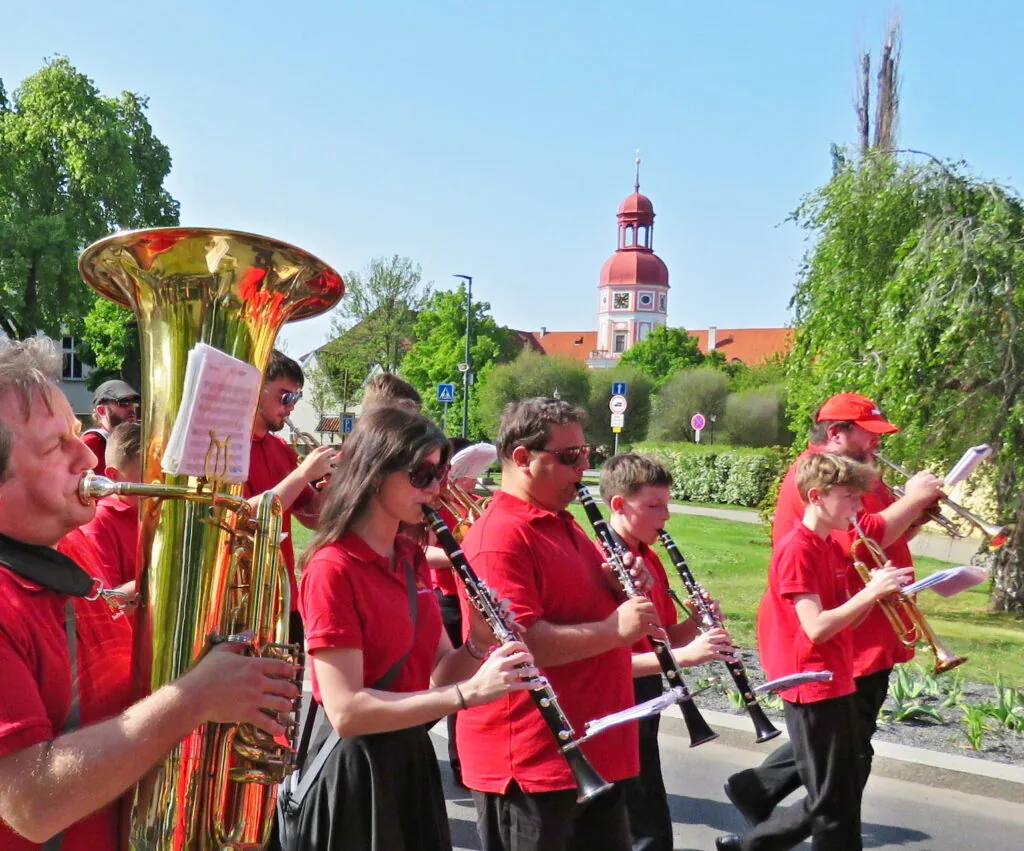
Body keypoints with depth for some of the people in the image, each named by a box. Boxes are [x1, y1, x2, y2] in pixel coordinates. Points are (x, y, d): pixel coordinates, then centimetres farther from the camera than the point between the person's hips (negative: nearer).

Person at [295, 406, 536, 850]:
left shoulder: (413, 557, 6)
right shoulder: (333, 568, -18)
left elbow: (435, 674, 9)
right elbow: (345, 711, -25)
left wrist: (478, 645, -12)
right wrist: (469, 693, -30)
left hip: (412, 758, 8)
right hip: (354, 770, -8)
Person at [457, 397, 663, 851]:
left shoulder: (563, 525, 14)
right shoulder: (500, 536, -17)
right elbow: (518, 642, -26)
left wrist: (622, 587, 2)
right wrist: (615, 629, -22)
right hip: (529, 764, -9)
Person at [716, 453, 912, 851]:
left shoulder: (833, 548, 11)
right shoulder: (796, 549, -17)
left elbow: (844, 621, 13)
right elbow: (817, 628, -23)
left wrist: (875, 590, -3)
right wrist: (871, 592, -24)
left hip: (837, 684, 9)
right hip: (813, 690, -9)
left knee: (845, 798, 16)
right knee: (833, 803, 0)